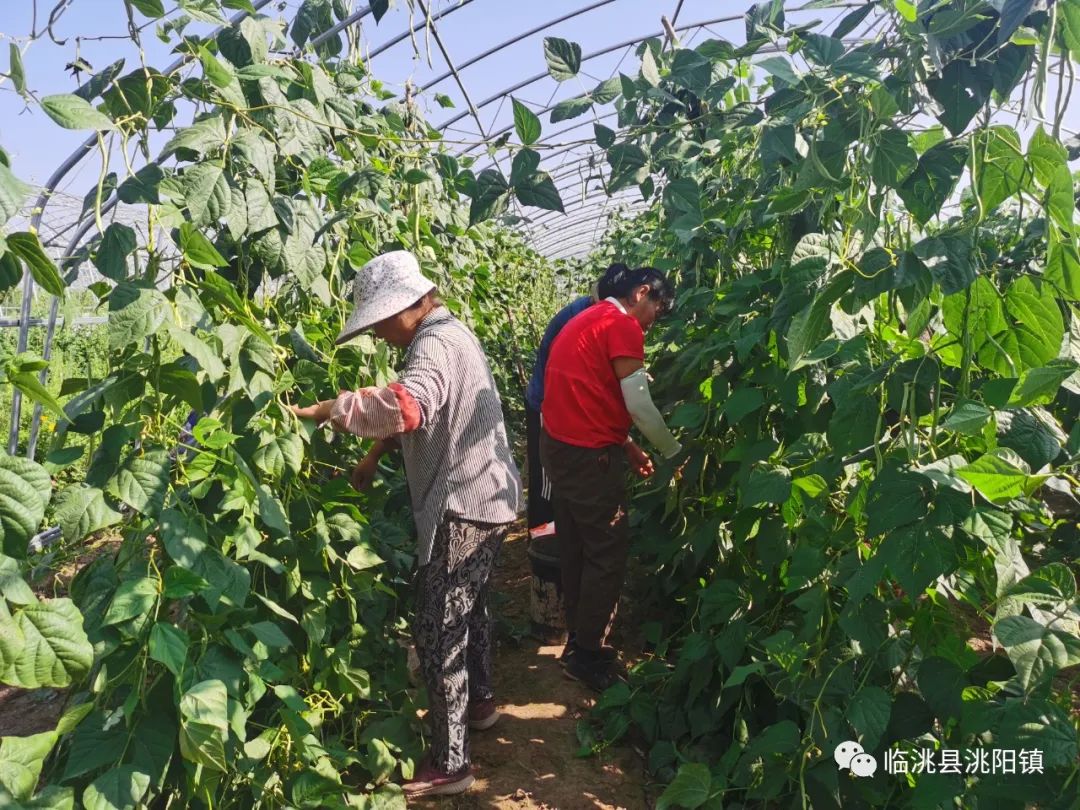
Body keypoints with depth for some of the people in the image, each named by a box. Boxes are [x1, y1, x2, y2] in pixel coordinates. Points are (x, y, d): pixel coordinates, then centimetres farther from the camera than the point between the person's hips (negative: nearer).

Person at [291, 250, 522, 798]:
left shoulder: (434, 342, -21)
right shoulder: (445, 334, 12)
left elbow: (406, 407, -41)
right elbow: (416, 412, 20)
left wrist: (322, 410, -36)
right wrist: (374, 456, 13)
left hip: (464, 507, -11)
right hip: (483, 499, 11)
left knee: (438, 633, -3)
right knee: (467, 609, 26)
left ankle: (449, 764, 9)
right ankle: (477, 703, 45)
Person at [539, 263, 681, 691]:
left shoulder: (586, 320, 19)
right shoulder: (622, 325, -11)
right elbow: (639, 405, -14)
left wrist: (627, 446, 18)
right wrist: (675, 453, -1)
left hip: (560, 446, 10)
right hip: (590, 455, -10)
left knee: (576, 550, 16)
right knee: (608, 554, 1)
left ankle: (578, 640, 28)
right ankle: (587, 655, 11)